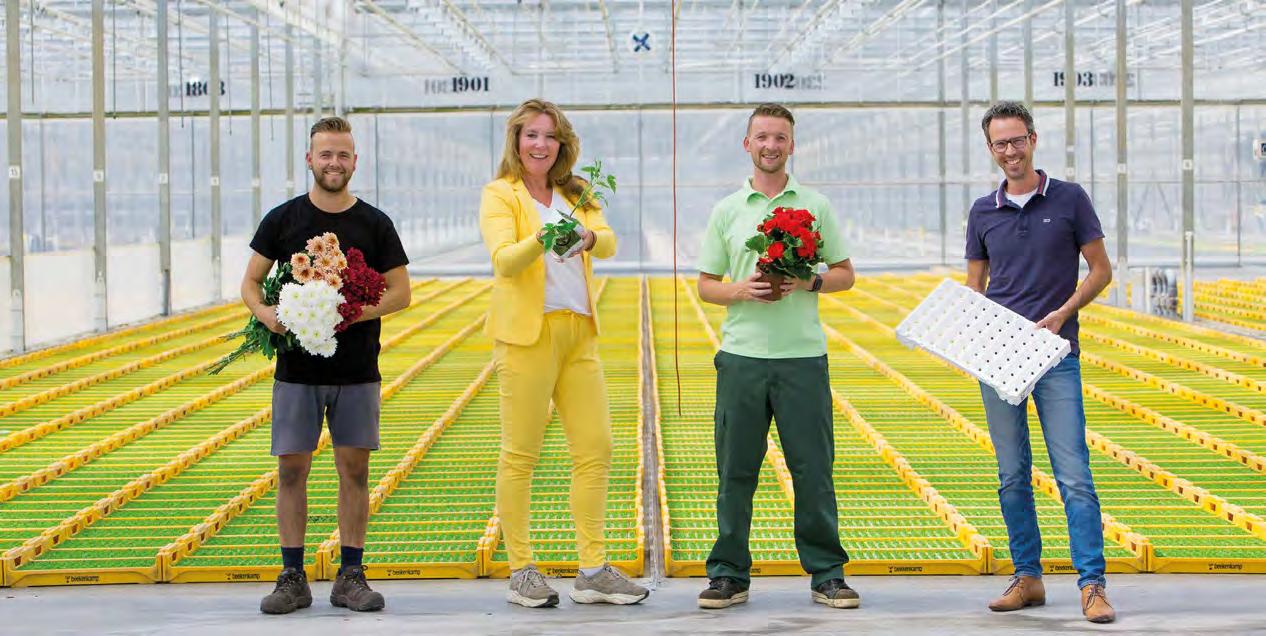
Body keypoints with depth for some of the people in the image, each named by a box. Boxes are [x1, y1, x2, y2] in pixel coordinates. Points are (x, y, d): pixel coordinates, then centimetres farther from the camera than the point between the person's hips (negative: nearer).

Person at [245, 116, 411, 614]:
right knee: (292, 467, -1)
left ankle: (350, 576, 10)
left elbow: (400, 292, 2)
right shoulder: (283, 220, 5)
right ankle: (293, 578, 7)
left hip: (357, 370, 0)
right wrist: (265, 312, -16)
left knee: (354, 468, 2)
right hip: (297, 367, 0)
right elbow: (250, 283, 7)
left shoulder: (375, 224, 4)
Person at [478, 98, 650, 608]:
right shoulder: (500, 194, 0)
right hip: (527, 333, -6)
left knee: (596, 448, 4)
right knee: (520, 453, -2)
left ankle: (593, 571, 10)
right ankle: (521, 572, 5)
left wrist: (588, 237, -25)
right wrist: (540, 241, -34)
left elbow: (609, 243, -2)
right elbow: (503, 261, -15)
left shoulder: (575, 194, 15)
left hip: (579, 334, 6)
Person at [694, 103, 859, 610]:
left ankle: (827, 574, 10)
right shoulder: (726, 211, 9)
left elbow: (845, 274, 11)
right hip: (741, 354, 1)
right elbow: (705, 285, 11)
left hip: (803, 357, -1)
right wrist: (741, 289, -9)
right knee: (735, 471, 3)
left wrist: (811, 282, -9)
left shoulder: (816, 207, 8)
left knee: (813, 469, 1)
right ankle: (729, 574, 12)